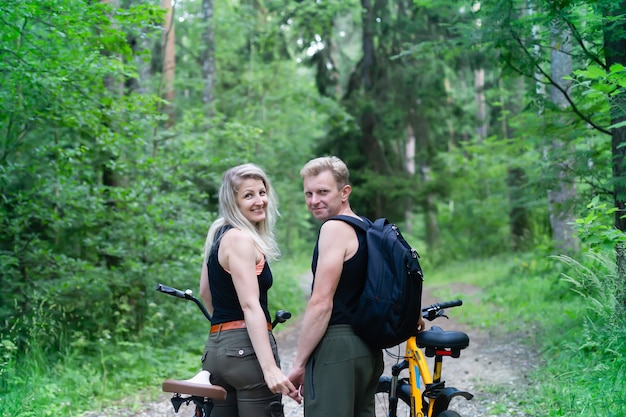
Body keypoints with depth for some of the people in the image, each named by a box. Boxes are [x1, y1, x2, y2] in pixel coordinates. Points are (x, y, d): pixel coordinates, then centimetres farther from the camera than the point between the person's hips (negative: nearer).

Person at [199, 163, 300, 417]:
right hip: (246, 349, -9)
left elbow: (205, 291, 26)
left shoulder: (218, 233, 15)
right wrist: (270, 368, -28)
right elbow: (250, 306, -21)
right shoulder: (241, 239, -12)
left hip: (216, 348, 9)